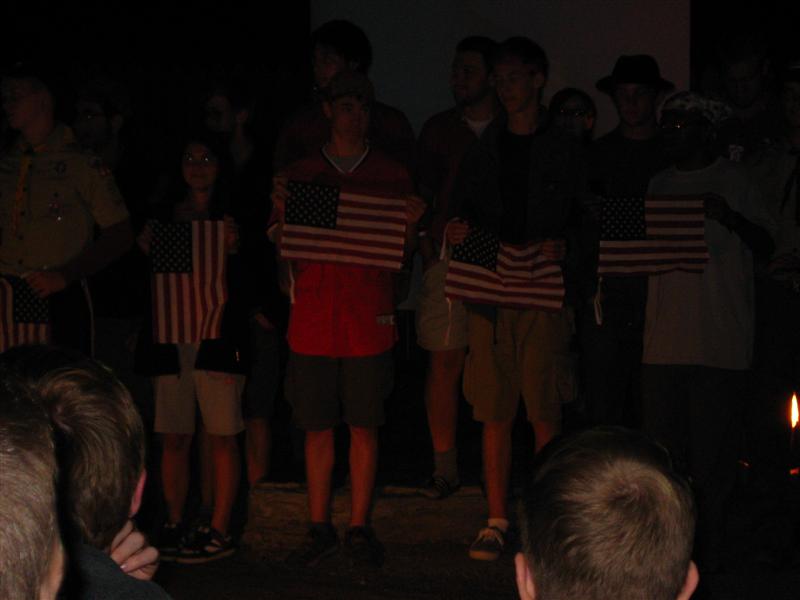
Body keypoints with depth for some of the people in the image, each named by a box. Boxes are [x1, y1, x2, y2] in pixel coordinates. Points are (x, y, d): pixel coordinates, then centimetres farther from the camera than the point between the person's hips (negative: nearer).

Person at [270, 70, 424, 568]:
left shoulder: (392, 176, 8)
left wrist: (411, 224, -11)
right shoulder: (301, 176, 9)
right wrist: (282, 214, -10)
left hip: (369, 320, 0)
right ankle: (321, 529, 13)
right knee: (317, 427, 3)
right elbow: (286, 253, 7)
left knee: (365, 426, 1)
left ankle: (360, 528, 10)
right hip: (313, 321, 1)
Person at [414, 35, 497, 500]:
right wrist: (427, 247, -1)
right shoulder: (440, 129, 13)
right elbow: (422, 194, 12)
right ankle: (445, 466, 4)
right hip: (449, 257, 2)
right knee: (445, 360, -2)